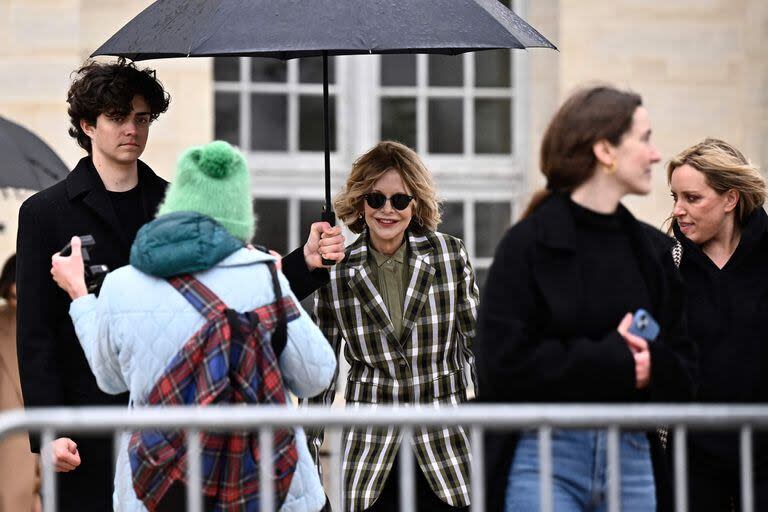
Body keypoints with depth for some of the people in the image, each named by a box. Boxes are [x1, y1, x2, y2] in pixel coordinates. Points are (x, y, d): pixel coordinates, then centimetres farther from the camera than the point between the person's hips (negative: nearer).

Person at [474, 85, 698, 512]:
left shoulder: (652, 250, 12)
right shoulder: (528, 244, -4)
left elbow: (683, 374, 12)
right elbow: (503, 364, -12)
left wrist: (648, 363, -11)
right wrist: (613, 361, -11)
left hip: (632, 457, 5)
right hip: (546, 459, -5)